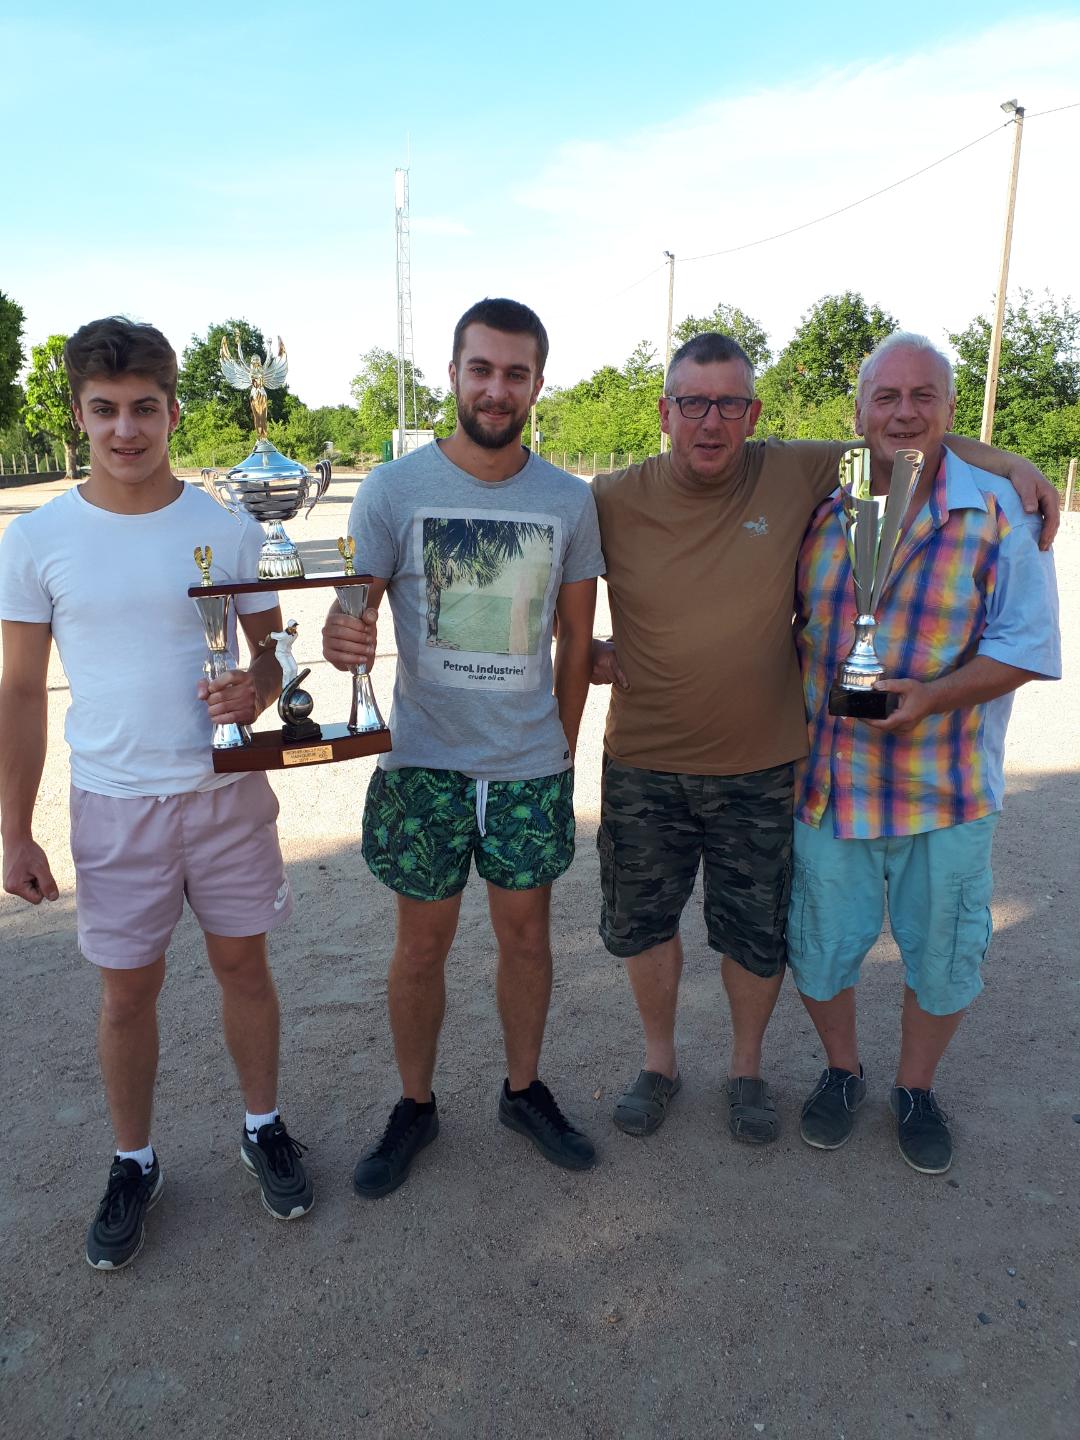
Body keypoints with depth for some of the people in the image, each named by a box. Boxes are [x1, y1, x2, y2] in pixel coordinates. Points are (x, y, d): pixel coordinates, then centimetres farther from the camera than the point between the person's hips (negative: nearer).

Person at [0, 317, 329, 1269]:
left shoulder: (230, 531, -4)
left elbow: (276, 650, 4)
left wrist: (257, 688, -21)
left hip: (229, 792, 1)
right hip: (114, 805, 0)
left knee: (243, 965, 14)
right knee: (128, 988, 12)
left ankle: (265, 1128, 37)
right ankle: (135, 1164, 34)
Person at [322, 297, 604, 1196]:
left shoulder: (570, 501, 1)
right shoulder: (393, 490, -6)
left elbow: (576, 635, 8)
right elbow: (355, 607, -6)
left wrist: (563, 749, 8)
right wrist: (339, 637, -30)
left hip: (531, 765, 2)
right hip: (425, 760, -1)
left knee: (526, 930, 15)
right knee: (423, 941, 10)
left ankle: (525, 1090, 37)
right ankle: (415, 1106, 32)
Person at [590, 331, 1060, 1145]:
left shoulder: (793, 475, -7)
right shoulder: (612, 501, -8)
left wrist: (1003, 460, -2)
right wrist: (583, 649, -4)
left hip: (762, 770, 0)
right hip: (643, 768, 0)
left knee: (757, 937, 15)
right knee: (643, 924, 16)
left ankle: (747, 1068, 43)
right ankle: (660, 1062, 43)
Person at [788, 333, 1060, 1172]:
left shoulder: (1000, 513, -8)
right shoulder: (819, 508, 1)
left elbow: (1026, 647, -9)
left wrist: (931, 698, -23)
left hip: (946, 787, -1)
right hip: (827, 779, 2)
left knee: (942, 955, 14)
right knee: (823, 945, 14)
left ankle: (917, 1090, 41)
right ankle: (842, 1072, 42)